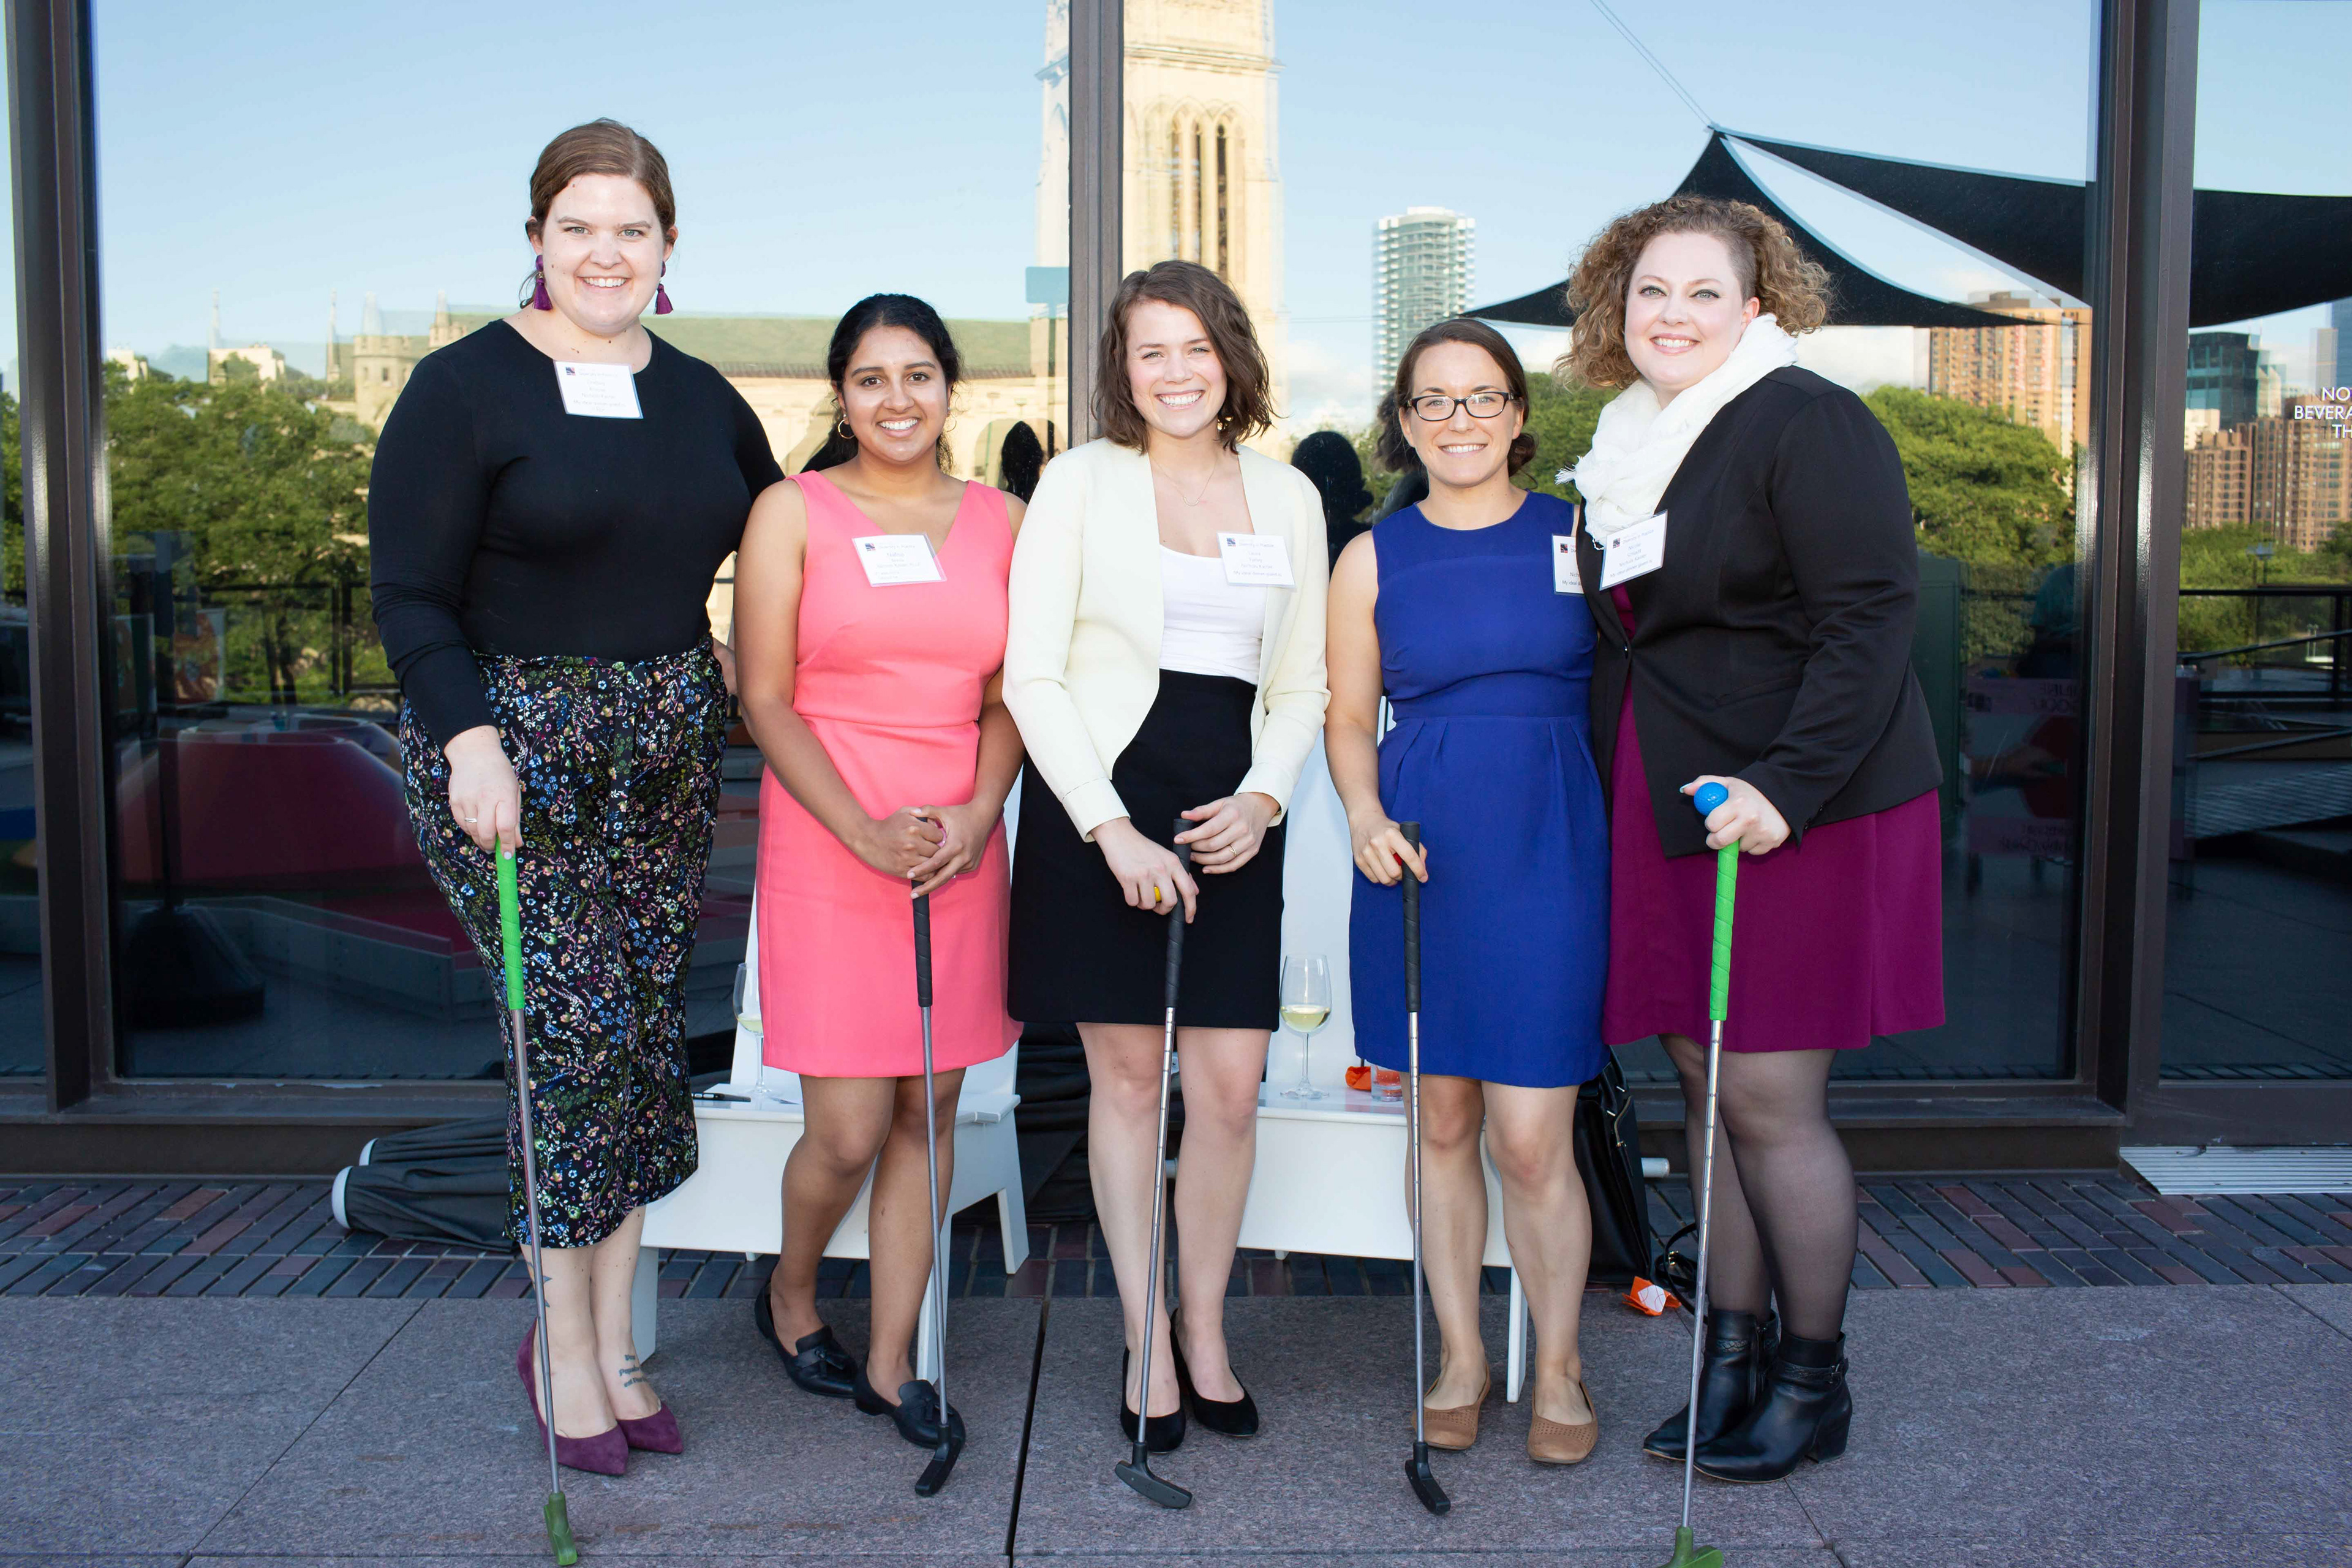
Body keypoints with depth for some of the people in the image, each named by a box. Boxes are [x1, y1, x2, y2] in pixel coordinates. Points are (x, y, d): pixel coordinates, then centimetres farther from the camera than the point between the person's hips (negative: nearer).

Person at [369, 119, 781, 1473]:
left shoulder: (700, 397, 13)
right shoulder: (466, 386, -3)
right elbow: (412, 596, -7)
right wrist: (470, 738, -19)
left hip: (670, 751, 5)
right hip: (517, 749, -5)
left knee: (651, 1037, 6)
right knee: (578, 1033, -7)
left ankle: (613, 1340, 20)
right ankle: (567, 1346, 13)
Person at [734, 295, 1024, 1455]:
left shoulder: (1000, 520, 10)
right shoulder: (793, 512, 1)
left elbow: (1008, 696, 10)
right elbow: (765, 700, -3)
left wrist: (979, 814, -7)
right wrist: (865, 831, -13)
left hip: (962, 847, 3)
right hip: (827, 841, -3)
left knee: (930, 1110, 7)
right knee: (849, 1130, -3)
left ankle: (889, 1362, 22)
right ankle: (789, 1297, 29)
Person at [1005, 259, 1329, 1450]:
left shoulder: (1289, 497, 12)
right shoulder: (1080, 480, 2)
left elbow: (1301, 687, 14)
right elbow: (1030, 676, -4)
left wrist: (1262, 798, -4)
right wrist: (1112, 827, -13)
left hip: (1232, 810, 2)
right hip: (1097, 799, -2)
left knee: (1231, 1085, 0)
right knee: (1127, 1074, 5)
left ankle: (1204, 1332, 21)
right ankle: (1146, 1346, 20)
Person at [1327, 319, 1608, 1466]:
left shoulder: (1579, 536, 4)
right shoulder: (1373, 559, 7)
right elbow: (1348, 719, 11)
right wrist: (1364, 816, -6)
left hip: (1547, 848, -2)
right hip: (1418, 850, 2)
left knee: (1531, 1141, -3)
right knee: (1440, 1121, 10)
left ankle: (1558, 1368, 20)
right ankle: (1459, 1356, 28)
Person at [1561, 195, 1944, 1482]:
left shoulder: (1807, 423, -9)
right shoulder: (1628, 444, 14)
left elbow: (1869, 618, -16)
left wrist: (1786, 783, -25)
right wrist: (1611, 785, 12)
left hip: (1797, 808, -7)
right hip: (1665, 806, 7)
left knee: (1769, 1099, -3)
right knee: (1702, 1082, 11)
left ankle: (1813, 1378, 16)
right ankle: (1732, 1352, 24)